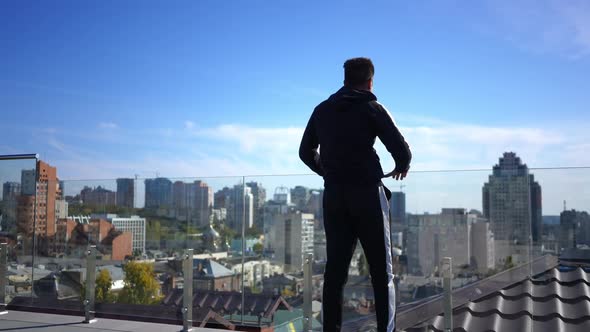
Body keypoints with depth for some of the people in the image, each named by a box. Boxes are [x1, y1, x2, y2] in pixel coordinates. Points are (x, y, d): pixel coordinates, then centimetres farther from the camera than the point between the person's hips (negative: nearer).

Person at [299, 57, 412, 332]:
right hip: (366, 193, -4)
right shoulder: (371, 108, -2)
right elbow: (400, 148, -8)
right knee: (381, 270, 2)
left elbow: (306, 152, 19)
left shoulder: (322, 110, 12)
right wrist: (402, 167, 14)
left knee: (335, 268, 7)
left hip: (333, 195, 5)